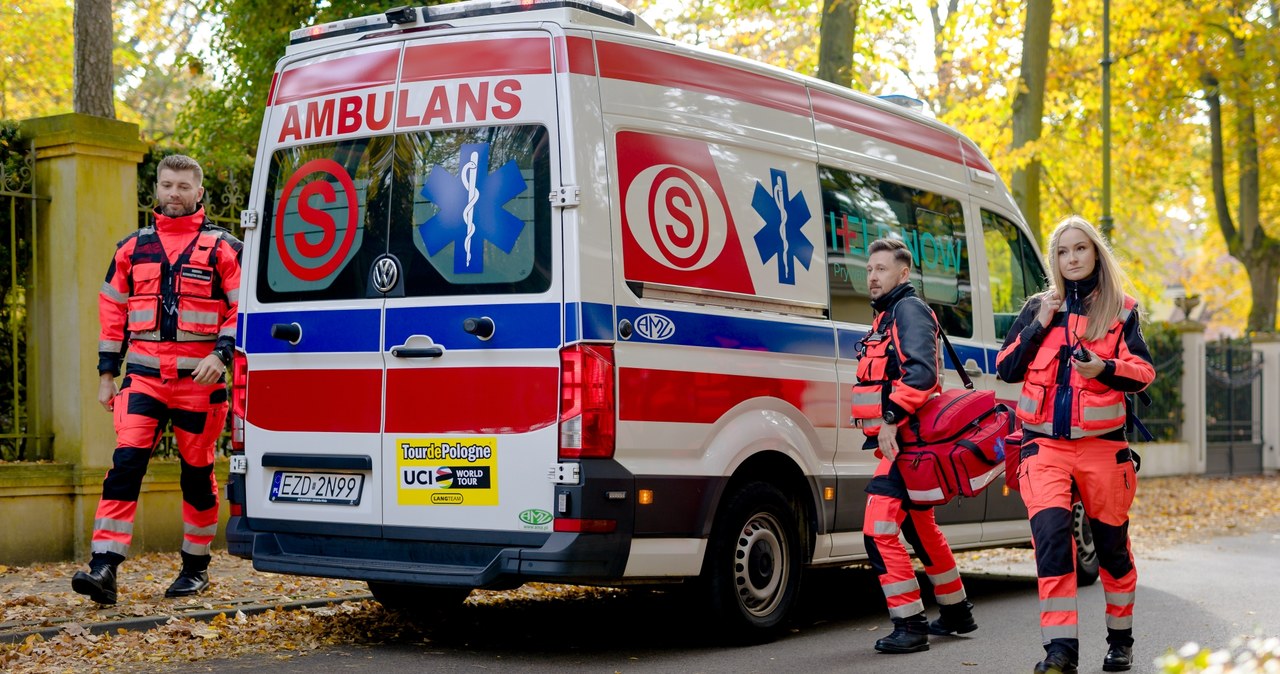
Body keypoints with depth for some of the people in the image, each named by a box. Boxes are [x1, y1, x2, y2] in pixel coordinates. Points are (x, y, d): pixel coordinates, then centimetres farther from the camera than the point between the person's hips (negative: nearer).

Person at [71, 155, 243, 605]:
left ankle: (196, 568, 21)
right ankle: (104, 568, -14)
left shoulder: (221, 247, 2)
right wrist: (107, 372, 13)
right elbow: (113, 309, 17)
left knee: (198, 473, 7)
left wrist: (221, 353, -16)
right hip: (143, 377, 2)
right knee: (125, 466, -10)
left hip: (199, 378, -2)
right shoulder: (133, 247, 12)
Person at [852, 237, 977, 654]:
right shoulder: (887, 316, 21)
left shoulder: (910, 309, -9)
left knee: (880, 531, -16)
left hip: (907, 439, -11)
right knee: (920, 528, 21)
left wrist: (891, 419, -30)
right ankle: (956, 612, 34)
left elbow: (922, 370, -24)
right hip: (898, 442, 11)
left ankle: (910, 626, -12)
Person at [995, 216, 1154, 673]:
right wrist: (1039, 326, -5)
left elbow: (1144, 373, -1)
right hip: (1045, 444, 0)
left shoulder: (1120, 309, 6)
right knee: (1050, 531, -19)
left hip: (1102, 443, 0)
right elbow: (1006, 369, 6)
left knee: (1111, 542, 10)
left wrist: (1105, 369, -20)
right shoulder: (1038, 308, 12)